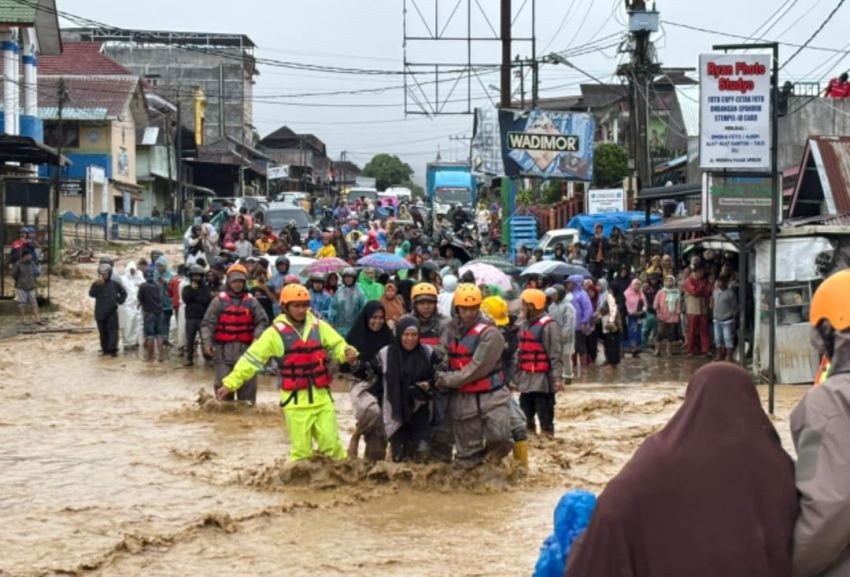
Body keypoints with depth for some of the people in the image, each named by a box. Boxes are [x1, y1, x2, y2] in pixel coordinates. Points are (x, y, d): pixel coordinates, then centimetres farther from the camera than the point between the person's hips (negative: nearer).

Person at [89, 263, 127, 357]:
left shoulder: (114, 284, 3)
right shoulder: (96, 284, 2)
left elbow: (123, 293, 14)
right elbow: (92, 294, -15)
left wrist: (119, 301, 2)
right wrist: (97, 286, -26)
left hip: (112, 312, -1)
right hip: (100, 312, 1)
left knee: (112, 330, -7)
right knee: (103, 332, 7)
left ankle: (113, 349, -10)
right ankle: (105, 349, 14)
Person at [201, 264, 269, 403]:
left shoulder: (251, 301, 8)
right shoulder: (219, 300, 2)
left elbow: (262, 321, 4)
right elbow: (207, 323, -2)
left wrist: (257, 335, -15)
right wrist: (207, 342, -16)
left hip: (246, 350, 2)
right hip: (223, 351, -2)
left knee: (247, 383, 3)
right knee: (223, 385, 0)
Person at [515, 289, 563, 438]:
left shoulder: (548, 326, -13)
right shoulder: (525, 325, 14)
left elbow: (555, 355, -16)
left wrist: (557, 377, -21)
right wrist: (516, 374, 17)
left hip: (542, 379, -9)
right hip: (526, 378, 9)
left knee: (545, 417, -4)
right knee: (525, 415, 16)